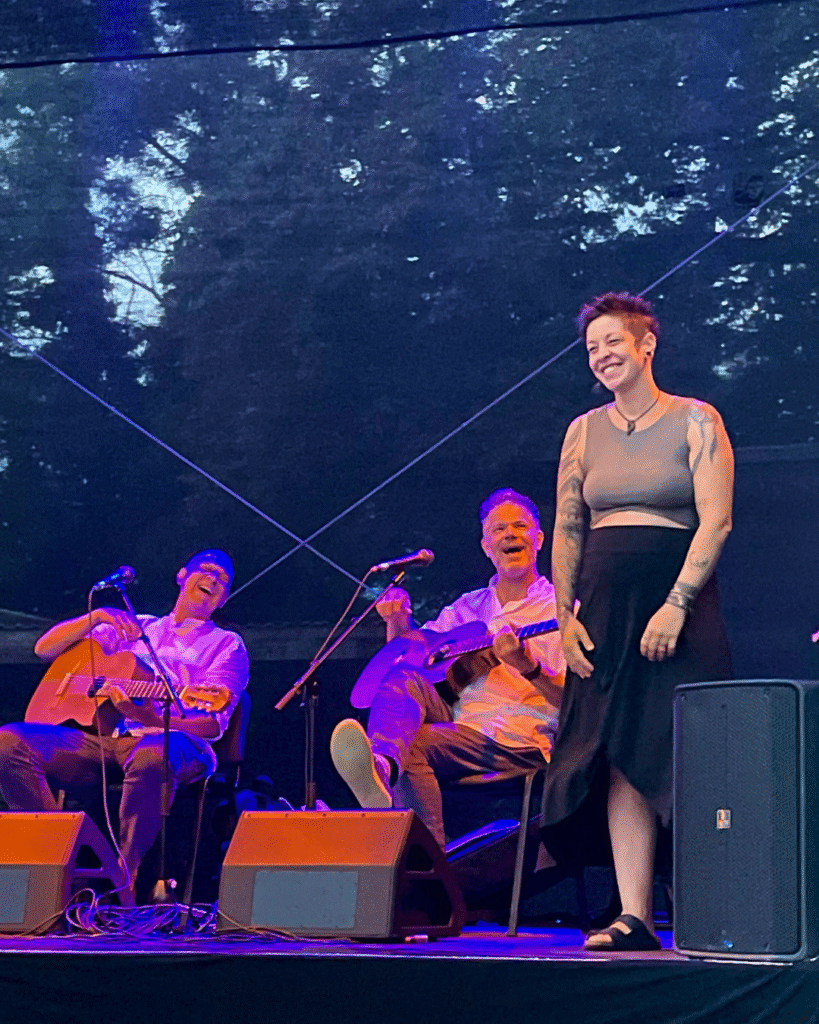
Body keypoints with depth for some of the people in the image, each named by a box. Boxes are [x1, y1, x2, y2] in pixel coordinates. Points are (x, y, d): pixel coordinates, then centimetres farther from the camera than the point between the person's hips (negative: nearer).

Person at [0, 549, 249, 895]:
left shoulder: (226, 644, 16)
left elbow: (213, 724, -1)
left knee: (150, 755, -43)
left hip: (167, 739, -4)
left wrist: (152, 719, -21)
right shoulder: (133, 627, 28)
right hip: (100, 735, 4)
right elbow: (45, 649, 24)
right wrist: (96, 617, 5)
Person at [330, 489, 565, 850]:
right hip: (460, 731, 5)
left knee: (413, 745, -31)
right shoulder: (468, 607, 24)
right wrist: (398, 622, 7)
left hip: (522, 744, -5)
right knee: (404, 677, -25)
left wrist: (528, 667, -23)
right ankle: (381, 765, -56)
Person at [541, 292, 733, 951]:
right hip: (605, 604, 4)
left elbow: (716, 521, -8)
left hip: (679, 596, -4)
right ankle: (633, 918, -5)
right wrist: (565, 616, 2)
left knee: (679, 755, -8)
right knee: (623, 758, -2)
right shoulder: (584, 432, 13)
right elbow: (566, 531, 14)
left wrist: (675, 605, -16)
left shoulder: (696, 422, 0)